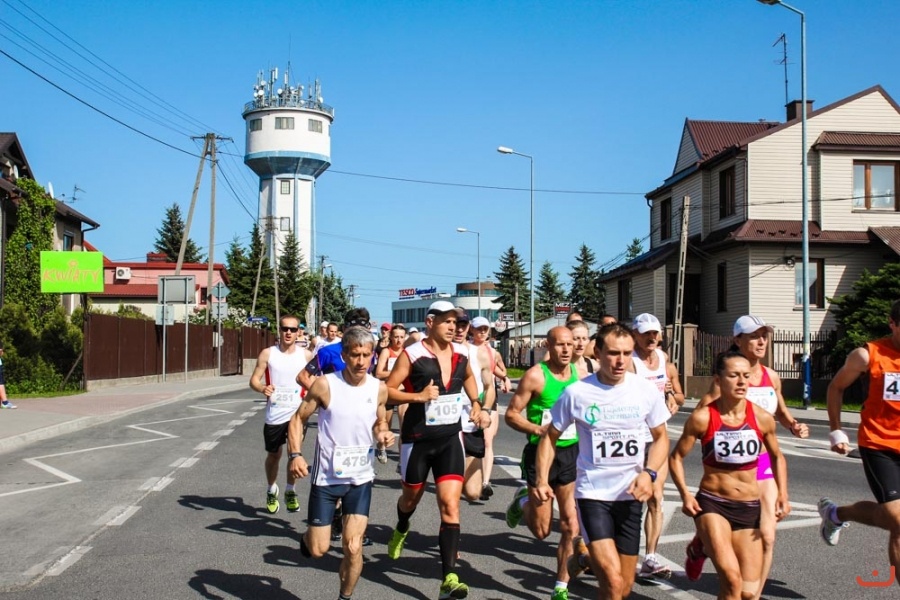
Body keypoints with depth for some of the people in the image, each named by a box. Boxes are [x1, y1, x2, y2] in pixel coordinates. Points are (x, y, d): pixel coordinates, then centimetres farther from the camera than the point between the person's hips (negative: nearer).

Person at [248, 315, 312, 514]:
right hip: (274, 415, 0)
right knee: (273, 455, 12)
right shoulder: (268, 354, -5)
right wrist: (262, 388, -26)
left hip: (297, 413, 0)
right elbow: (254, 380, -6)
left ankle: (290, 491, 20)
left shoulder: (305, 355, 0)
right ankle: (271, 490, 35)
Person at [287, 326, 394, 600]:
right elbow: (298, 419, -5)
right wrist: (295, 455, -20)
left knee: (353, 547, -6)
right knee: (319, 550, 4)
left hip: (360, 478, 2)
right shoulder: (325, 385, -14)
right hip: (326, 476, -2)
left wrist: (383, 434, -10)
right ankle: (308, 537, 41)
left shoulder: (379, 388, -4)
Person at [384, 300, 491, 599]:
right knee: (411, 497, 20)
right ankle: (401, 530, 56)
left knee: (450, 505, -10)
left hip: (450, 439, 2)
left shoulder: (461, 353, 2)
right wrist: (418, 396, -25)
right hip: (418, 439, -2)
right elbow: (388, 390, -12)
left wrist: (476, 404, 10)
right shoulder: (412, 355, -13)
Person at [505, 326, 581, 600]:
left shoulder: (580, 374, 3)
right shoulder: (535, 376, -12)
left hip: (571, 453, 4)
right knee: (541, 530, 5)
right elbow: (511, 414, -10)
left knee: (571, 526, 1)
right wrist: (537, 429, -25)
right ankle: (522, 502, 39)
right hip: (540, 453, -4)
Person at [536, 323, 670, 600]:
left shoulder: (645, 390, -3)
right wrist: (542, 480, -9)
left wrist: (648, 473, -7)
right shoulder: (576, 393, -9)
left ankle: (587, 557, 40)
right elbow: (550, 436, 3)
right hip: (592, 493, -3)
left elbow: (661, 437, 10)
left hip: (630, 496, 3)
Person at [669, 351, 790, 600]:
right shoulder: (702, 418, -12)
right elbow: (676, 457, -3)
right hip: (711, 504, -3)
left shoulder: (762, 418, -4)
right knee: (731, 580, -24)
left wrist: (783, 495, 2)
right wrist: (685, 494, -16)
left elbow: (777, 457, 14)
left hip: (749, 508, 4)